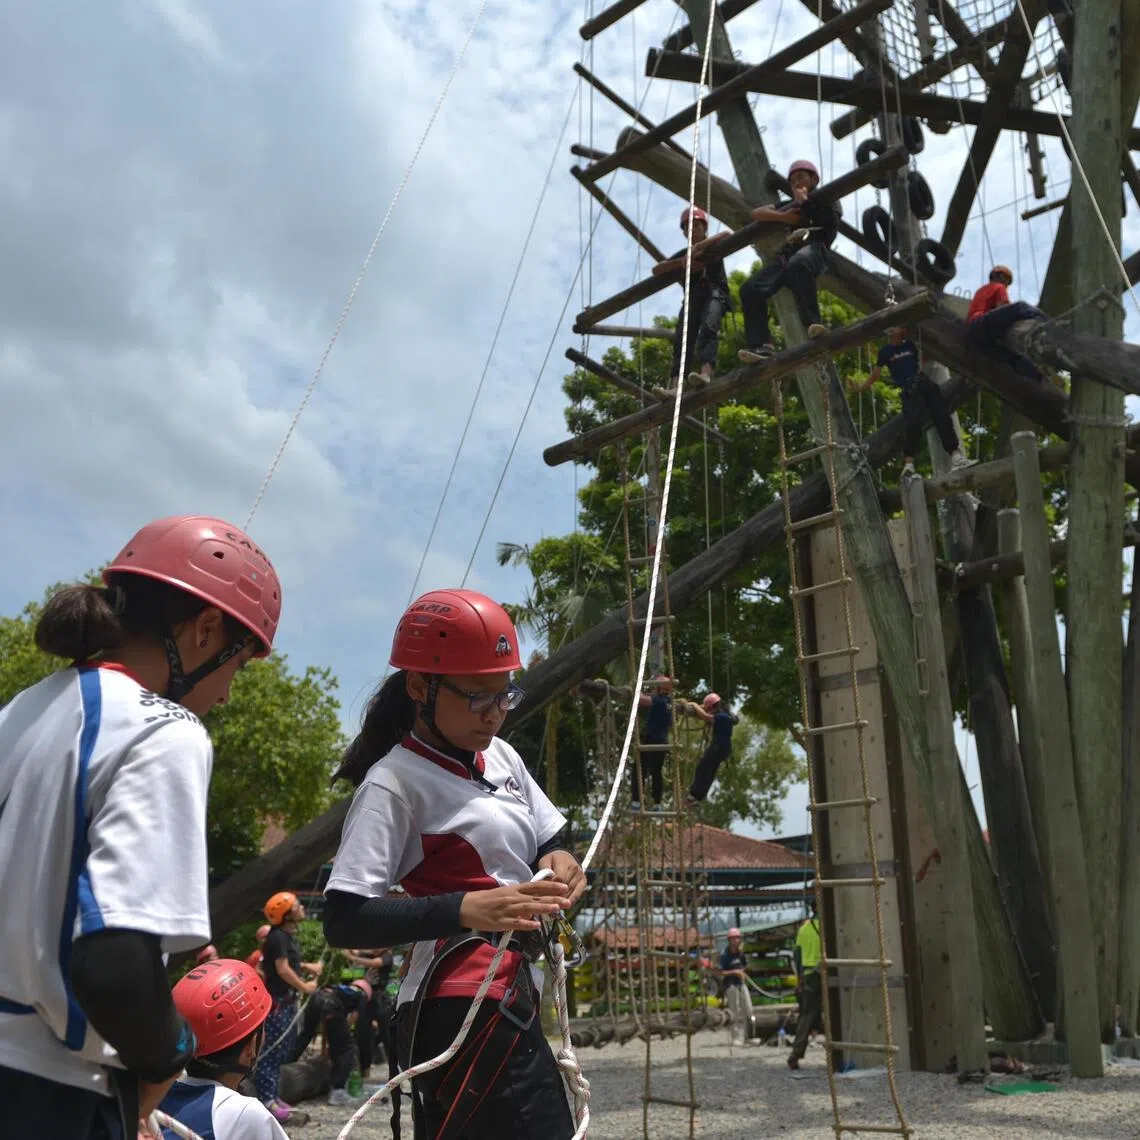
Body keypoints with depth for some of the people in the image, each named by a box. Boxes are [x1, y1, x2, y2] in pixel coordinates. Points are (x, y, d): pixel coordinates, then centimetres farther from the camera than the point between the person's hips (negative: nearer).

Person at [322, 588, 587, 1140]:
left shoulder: (502, 756, 9)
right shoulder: (393, 783, -14)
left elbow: (550, 840, 20)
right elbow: (343, 920, -18)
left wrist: (559, 860, -4)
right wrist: (467, 908, -29)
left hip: (513, 990, 8)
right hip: (466, 1008, -8)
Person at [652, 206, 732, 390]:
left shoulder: (713, 246, 14)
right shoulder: (684, 254, 22)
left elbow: (727, 235, -10)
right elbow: (656, 270, 11)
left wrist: (699, 246, -18)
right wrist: (681, 262, -5)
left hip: (715, 293, -3)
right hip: (693, 296, 3)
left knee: (708, 327, -32)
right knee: (682, 338, -19)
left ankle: (706, 373, -52)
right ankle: (676, 387, -35)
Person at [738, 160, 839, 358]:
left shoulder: (826, 199, 25)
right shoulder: (790, 205, 39)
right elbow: (756, 213, 26)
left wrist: (803, 199, 10)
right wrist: (782, 217, 11)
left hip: (813, 246, -5)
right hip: (787, 252, 5)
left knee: (798, 264, -44)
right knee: (750, 289, -20)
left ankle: (813, 323, -46)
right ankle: (762, 346, -27)